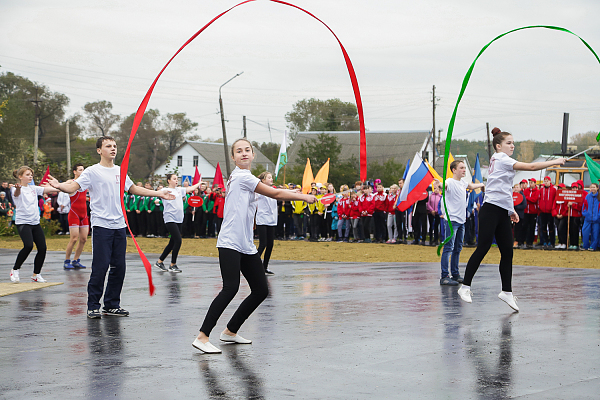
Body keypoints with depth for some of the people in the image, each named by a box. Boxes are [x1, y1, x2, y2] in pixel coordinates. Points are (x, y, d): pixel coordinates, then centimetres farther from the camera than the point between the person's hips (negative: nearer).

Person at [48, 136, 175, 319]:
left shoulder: (120, 171, 15)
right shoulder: (92, 172, -3)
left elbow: (135, 189, 28)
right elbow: (73, 187, -13)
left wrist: (159, 193, 31)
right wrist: (59, 186, -34)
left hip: (119, 226, 6)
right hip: (101, 226, -6)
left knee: (119, 267, 6)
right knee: (100, 267, -8)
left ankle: (112, 305, 16)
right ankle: (93, 306, 2)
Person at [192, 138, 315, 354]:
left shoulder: (244, 177, 21)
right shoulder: (242, 176, -8)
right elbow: (274, 193, -5)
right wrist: (304, 197, 5)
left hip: (247, 246, 10)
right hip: (230, 243, -10)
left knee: (261, 290, 7)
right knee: (231, 288, -22)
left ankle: (230, 331, 18)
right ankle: (202, 337, -21)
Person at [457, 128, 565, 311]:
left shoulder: (503, 161, 21)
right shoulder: (500, 158, -8)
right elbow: (530, 166, -16)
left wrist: (511, 210, 20)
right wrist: (554, 162, -9)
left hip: (503, 213, 9)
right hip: (491, 210, -9)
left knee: (507, 252, 3)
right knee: (482, 249, -10)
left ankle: (507, 291, 5)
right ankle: (465, 286, -4)